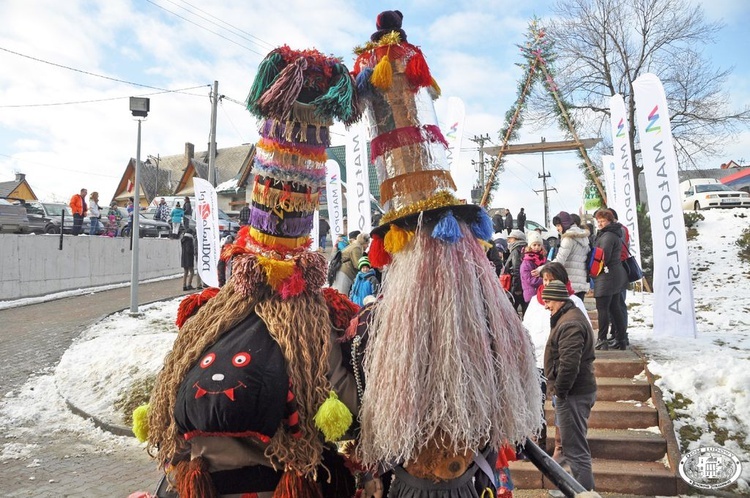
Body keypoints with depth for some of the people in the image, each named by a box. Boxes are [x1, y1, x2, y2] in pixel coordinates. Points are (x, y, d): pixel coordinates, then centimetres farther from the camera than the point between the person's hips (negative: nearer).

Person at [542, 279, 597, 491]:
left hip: (572, 394, -11)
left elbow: (569, 363, -28)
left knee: (575, 447, -3)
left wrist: (559, 390, -17)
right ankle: (581, 487, 34)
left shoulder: (570, 324, -20)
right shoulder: (571, 317, 15)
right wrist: (558, 388, 20)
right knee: (576, 443, 21)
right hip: (578, 390, 11)